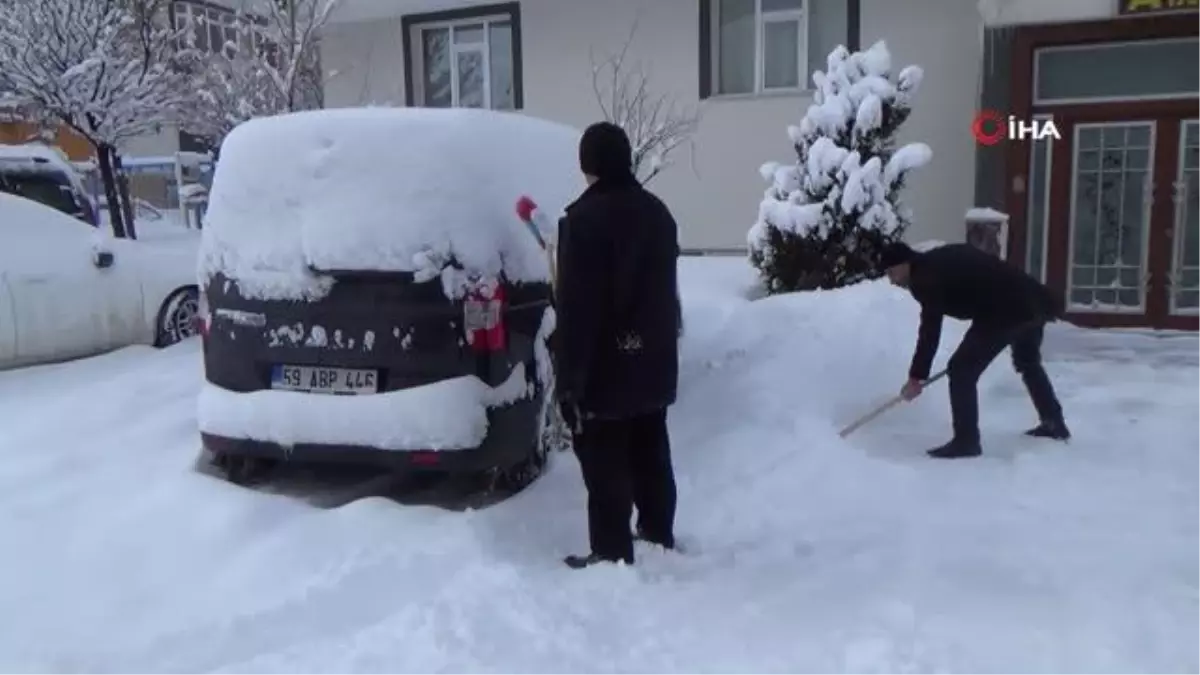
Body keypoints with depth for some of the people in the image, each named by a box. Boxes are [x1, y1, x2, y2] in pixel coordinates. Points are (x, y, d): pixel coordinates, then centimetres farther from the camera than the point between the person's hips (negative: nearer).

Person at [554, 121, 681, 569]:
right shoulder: (657, 213, 9)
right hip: (653, 361, 8)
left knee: (606, 466, 1)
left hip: (603, 368, -8)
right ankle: (659, 537, 31)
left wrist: (569, 374, -15)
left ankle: (612, 554, 8)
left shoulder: (584, 218, -17)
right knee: (651, 456, 18)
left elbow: (575, 306, -19)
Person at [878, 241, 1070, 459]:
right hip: (1032, 301, 10)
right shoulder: (942, 259, 21)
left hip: (1005, 311, -10)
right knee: (1028, 363, 32)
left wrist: (916, 376, -8)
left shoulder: (925, 277, -7)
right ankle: (1055, 424, 46)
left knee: (961, 370, -4)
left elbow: (930, 330, -11)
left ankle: (966, 442, -2)